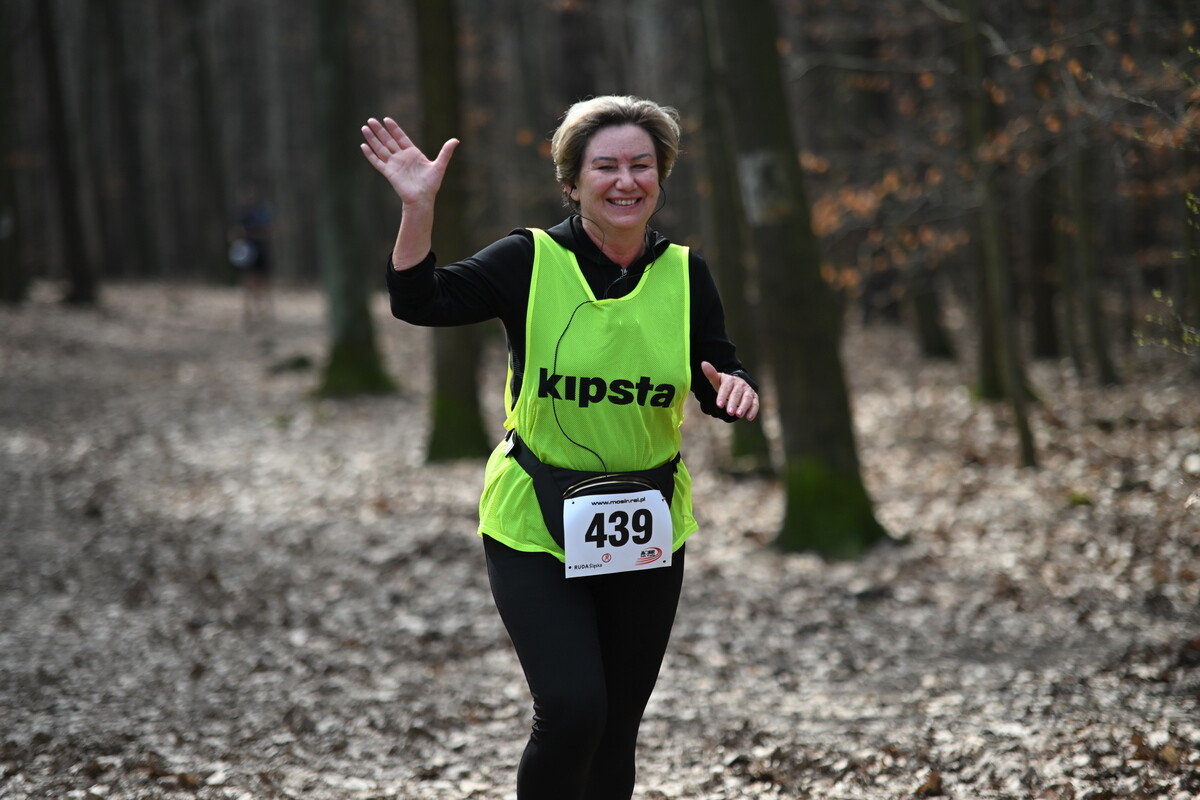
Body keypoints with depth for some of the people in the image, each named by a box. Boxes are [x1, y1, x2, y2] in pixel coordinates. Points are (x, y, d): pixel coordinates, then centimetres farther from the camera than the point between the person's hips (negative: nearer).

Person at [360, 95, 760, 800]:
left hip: (645, 532, 3)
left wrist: (735, 390, -16)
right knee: (571, 709, -18)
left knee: (617, 728, 11)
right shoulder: (532, 261, -7)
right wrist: (418, 208, -28)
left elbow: (721, 388, 7)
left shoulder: (686, 275, 2)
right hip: (535, 528, -3)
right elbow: (420, 302, -15)